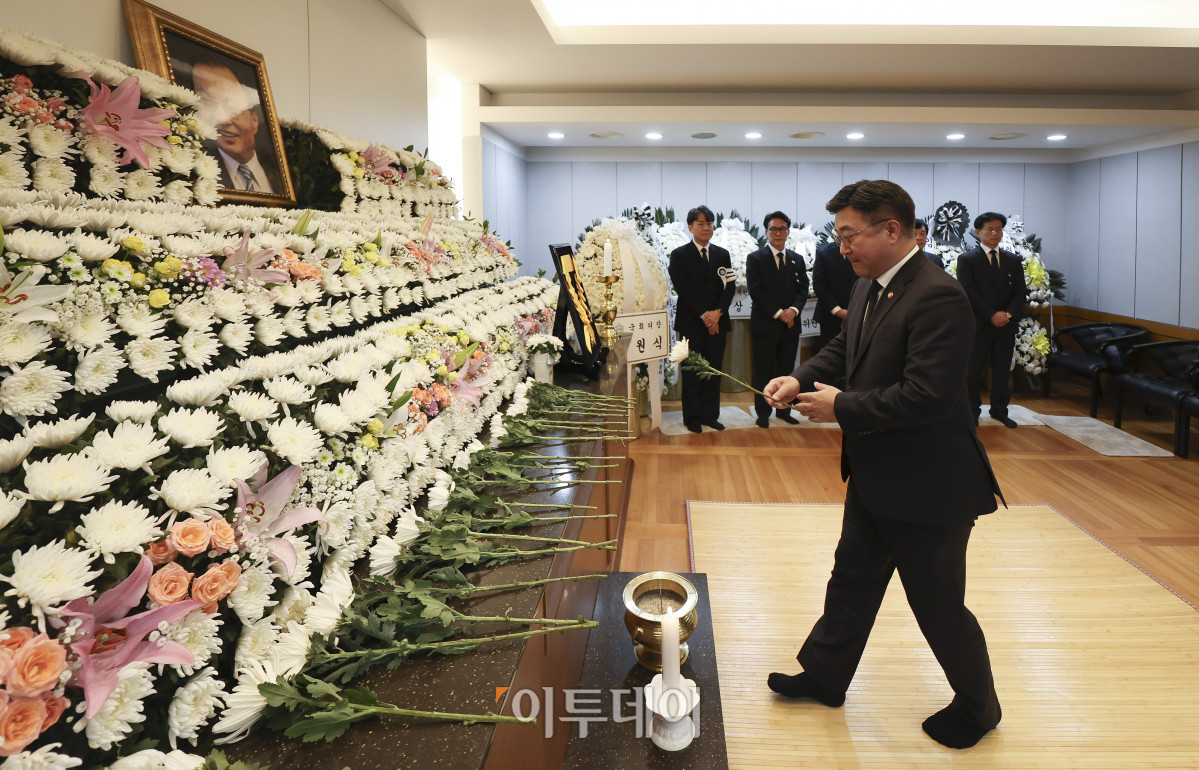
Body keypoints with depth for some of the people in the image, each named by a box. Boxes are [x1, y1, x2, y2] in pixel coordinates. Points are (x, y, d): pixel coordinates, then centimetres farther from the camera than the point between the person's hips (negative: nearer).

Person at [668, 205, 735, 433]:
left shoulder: (723, 255, 14)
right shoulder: (679, 255, 1)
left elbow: (729, 286, 6)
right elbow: (683, 289, -8)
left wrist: (718, 312, -11)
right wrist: (704, 315, -14)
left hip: (717, 322, 4)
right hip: (691, 323, -4)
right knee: (692, 372, 1)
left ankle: (710, 415, 15)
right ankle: (692, 418, 10)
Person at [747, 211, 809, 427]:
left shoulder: (797, 260, 13)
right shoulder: (755, 259, 0)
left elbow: (803, 289, 7)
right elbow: (755, 291, -9)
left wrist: (793, 309, -12)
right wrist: (778, 313, -15)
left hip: (790, 325, 4)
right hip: (764, 325, -4)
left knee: (787, 370, 10)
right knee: (763, 371, 2)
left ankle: (784, 410, 20)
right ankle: (763, 413, 10)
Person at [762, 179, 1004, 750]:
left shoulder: (938, 297, -25)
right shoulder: (868, 288, 5)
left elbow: (927, 395, -31)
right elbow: (843, 348, 17)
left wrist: (842, 408, -23)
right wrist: (801, 379, -2)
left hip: (928, 488, -9)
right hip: (875, 479, 9)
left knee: (938, 605, 9)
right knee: (851, 580, 22)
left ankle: (977, 706, 34)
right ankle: (824, 677, 40)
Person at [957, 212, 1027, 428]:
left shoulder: (1013, 260, 13)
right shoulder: (967, 259, 0)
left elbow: (1021, 291, 8)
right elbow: (968, 292, -9)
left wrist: (1008, 313, -11)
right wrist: (992, 315, -16)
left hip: (1007, 324, 4)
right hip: (978, 324, -4)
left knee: (1003, 369, 7)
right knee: (974, 368, 1)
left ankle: (999, 410, 17)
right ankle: (972, 409, 11)